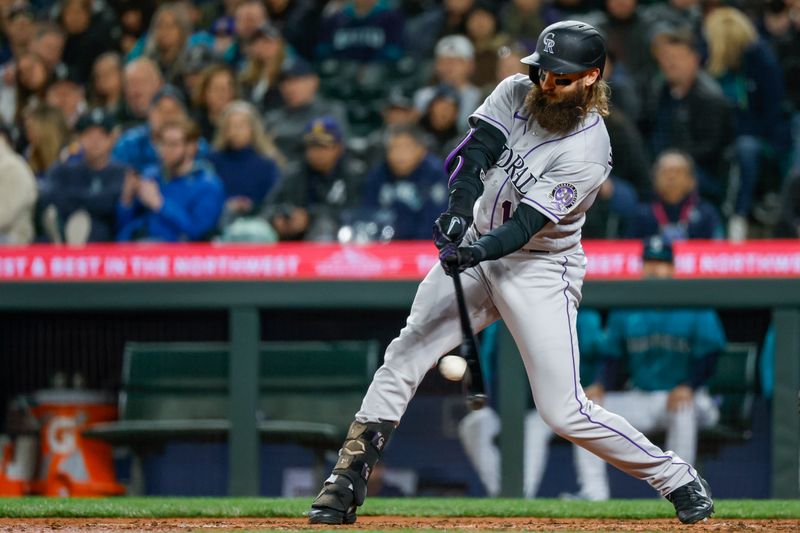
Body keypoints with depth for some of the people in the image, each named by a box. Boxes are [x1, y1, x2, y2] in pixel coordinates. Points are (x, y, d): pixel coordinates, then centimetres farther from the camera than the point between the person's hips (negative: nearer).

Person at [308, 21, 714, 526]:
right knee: (404, 356, -2)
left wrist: (477, 252, -42)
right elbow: (473, 152, -17)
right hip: (478, 248, 6)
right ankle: (348, 482, 5)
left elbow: (527, 223, -26)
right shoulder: (516, 93, -4)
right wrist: (459, 212, -35)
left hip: (541, 269, -6)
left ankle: (679, 480, 4)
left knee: (564, 410, -11)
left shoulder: (588, 152, -20)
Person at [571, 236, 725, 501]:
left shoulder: (694, 306, -4)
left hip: (682, 396, -4)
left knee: (683, 411, -39)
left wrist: (689, 386, -28)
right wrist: (600, 386, -12)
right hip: (639, 399, 5)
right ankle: (594, 494, -14)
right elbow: (614, 357, 9)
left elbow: (709, 356, -10)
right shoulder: (625, 310, 7)